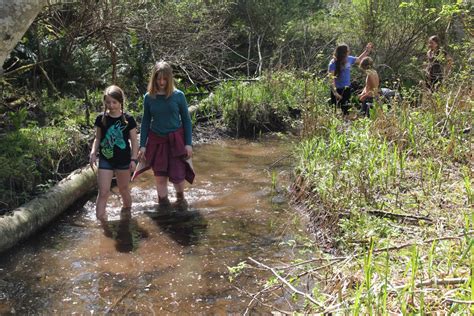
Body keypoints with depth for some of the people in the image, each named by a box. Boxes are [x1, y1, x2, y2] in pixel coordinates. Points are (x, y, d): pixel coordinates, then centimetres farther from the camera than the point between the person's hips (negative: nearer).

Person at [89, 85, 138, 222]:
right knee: (103, 192, -7)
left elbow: (134, 141, -2)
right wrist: (93, 153, -7)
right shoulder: (101, 119, -2)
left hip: (123, 160, 0)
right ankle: (100, 218, -2)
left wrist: (133, 159, -7)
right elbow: (98, 139, 7)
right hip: (105, 159, 0)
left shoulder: (128, 119, -7)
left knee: (123, 189, 17)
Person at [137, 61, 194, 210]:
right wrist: (142, 145, 2)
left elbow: (186, 120, 0)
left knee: (177, 176, -6)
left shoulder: (178, 95, -6)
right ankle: (163, 204, 28)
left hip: (176, 139, -2)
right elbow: (145, 121, 5)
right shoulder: (148, 97, -1)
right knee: (160, 177, 7)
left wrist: (188, 143, -4)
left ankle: (180, 196, 27)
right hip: (156, 140, 2)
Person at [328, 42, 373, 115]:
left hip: (347, 88, 6)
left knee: (346, 109, 15)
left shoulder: (349, 59, 1)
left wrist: (367, 51, 18)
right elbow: (331, 79, -22)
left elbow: (359, 59, 24)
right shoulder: (333, 63, -18)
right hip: (337, 89, -6)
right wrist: (334, 92, -29)